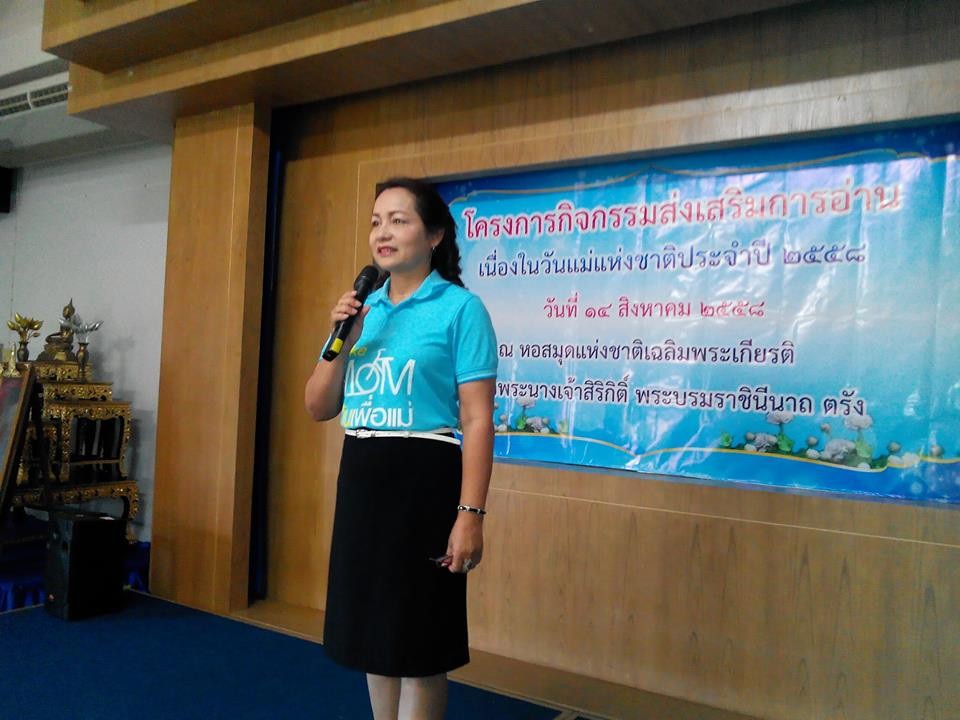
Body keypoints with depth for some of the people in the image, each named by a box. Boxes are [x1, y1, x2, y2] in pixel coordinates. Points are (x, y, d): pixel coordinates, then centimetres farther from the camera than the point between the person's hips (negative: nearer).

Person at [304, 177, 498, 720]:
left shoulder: (460, 308, -8)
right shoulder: (364, 309, 10)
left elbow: (477, 419, -12)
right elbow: (319, 409, 11)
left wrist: (471, 513, -18)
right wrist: (341, 343, -4)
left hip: (423, 480, -6)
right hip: (361, 479, 6)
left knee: (417, 644, 5)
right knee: (375, 632, 17)